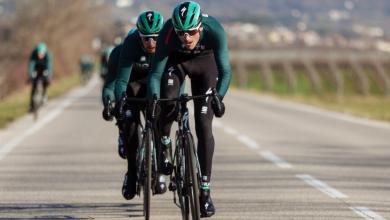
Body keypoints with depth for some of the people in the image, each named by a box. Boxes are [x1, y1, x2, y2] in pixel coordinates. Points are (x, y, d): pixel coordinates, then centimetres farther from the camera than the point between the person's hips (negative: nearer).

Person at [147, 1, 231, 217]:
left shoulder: (214, 30, -36)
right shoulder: (167, 34, -35)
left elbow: (225, 71, -34)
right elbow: (155, 73, -31)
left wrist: (218, 97, -48)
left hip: (204, 62, 0)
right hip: (176, 60, 0)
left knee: (204, 126, -8)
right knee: (168, 103, -26)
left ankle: (205, 190, -3)